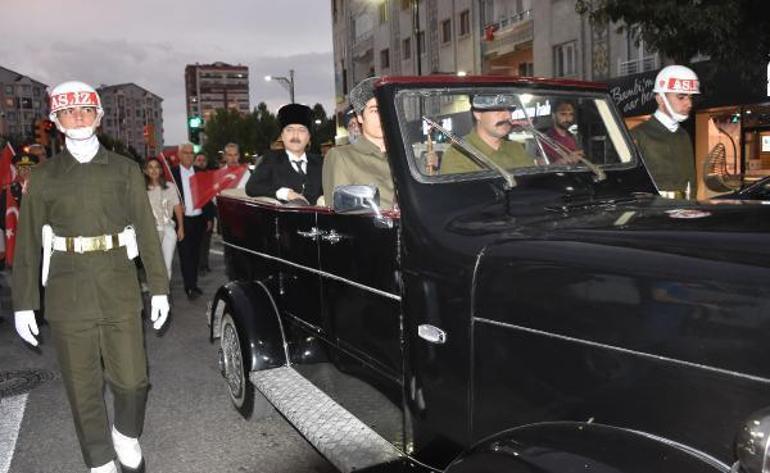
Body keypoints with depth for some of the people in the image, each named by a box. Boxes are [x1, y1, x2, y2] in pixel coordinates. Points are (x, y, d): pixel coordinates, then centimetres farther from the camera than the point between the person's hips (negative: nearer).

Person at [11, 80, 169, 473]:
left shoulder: (124, 169, 6)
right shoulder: (43, 177, 6)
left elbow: (146, 231, 5)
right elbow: (29, 244, 6)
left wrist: (159, 288, 2)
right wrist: (24, 303, 2)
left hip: (120, 292, 0)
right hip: (67, 298, 0)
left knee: (131, 380, 2)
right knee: (83, 389, 7)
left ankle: (126, 434, 33)